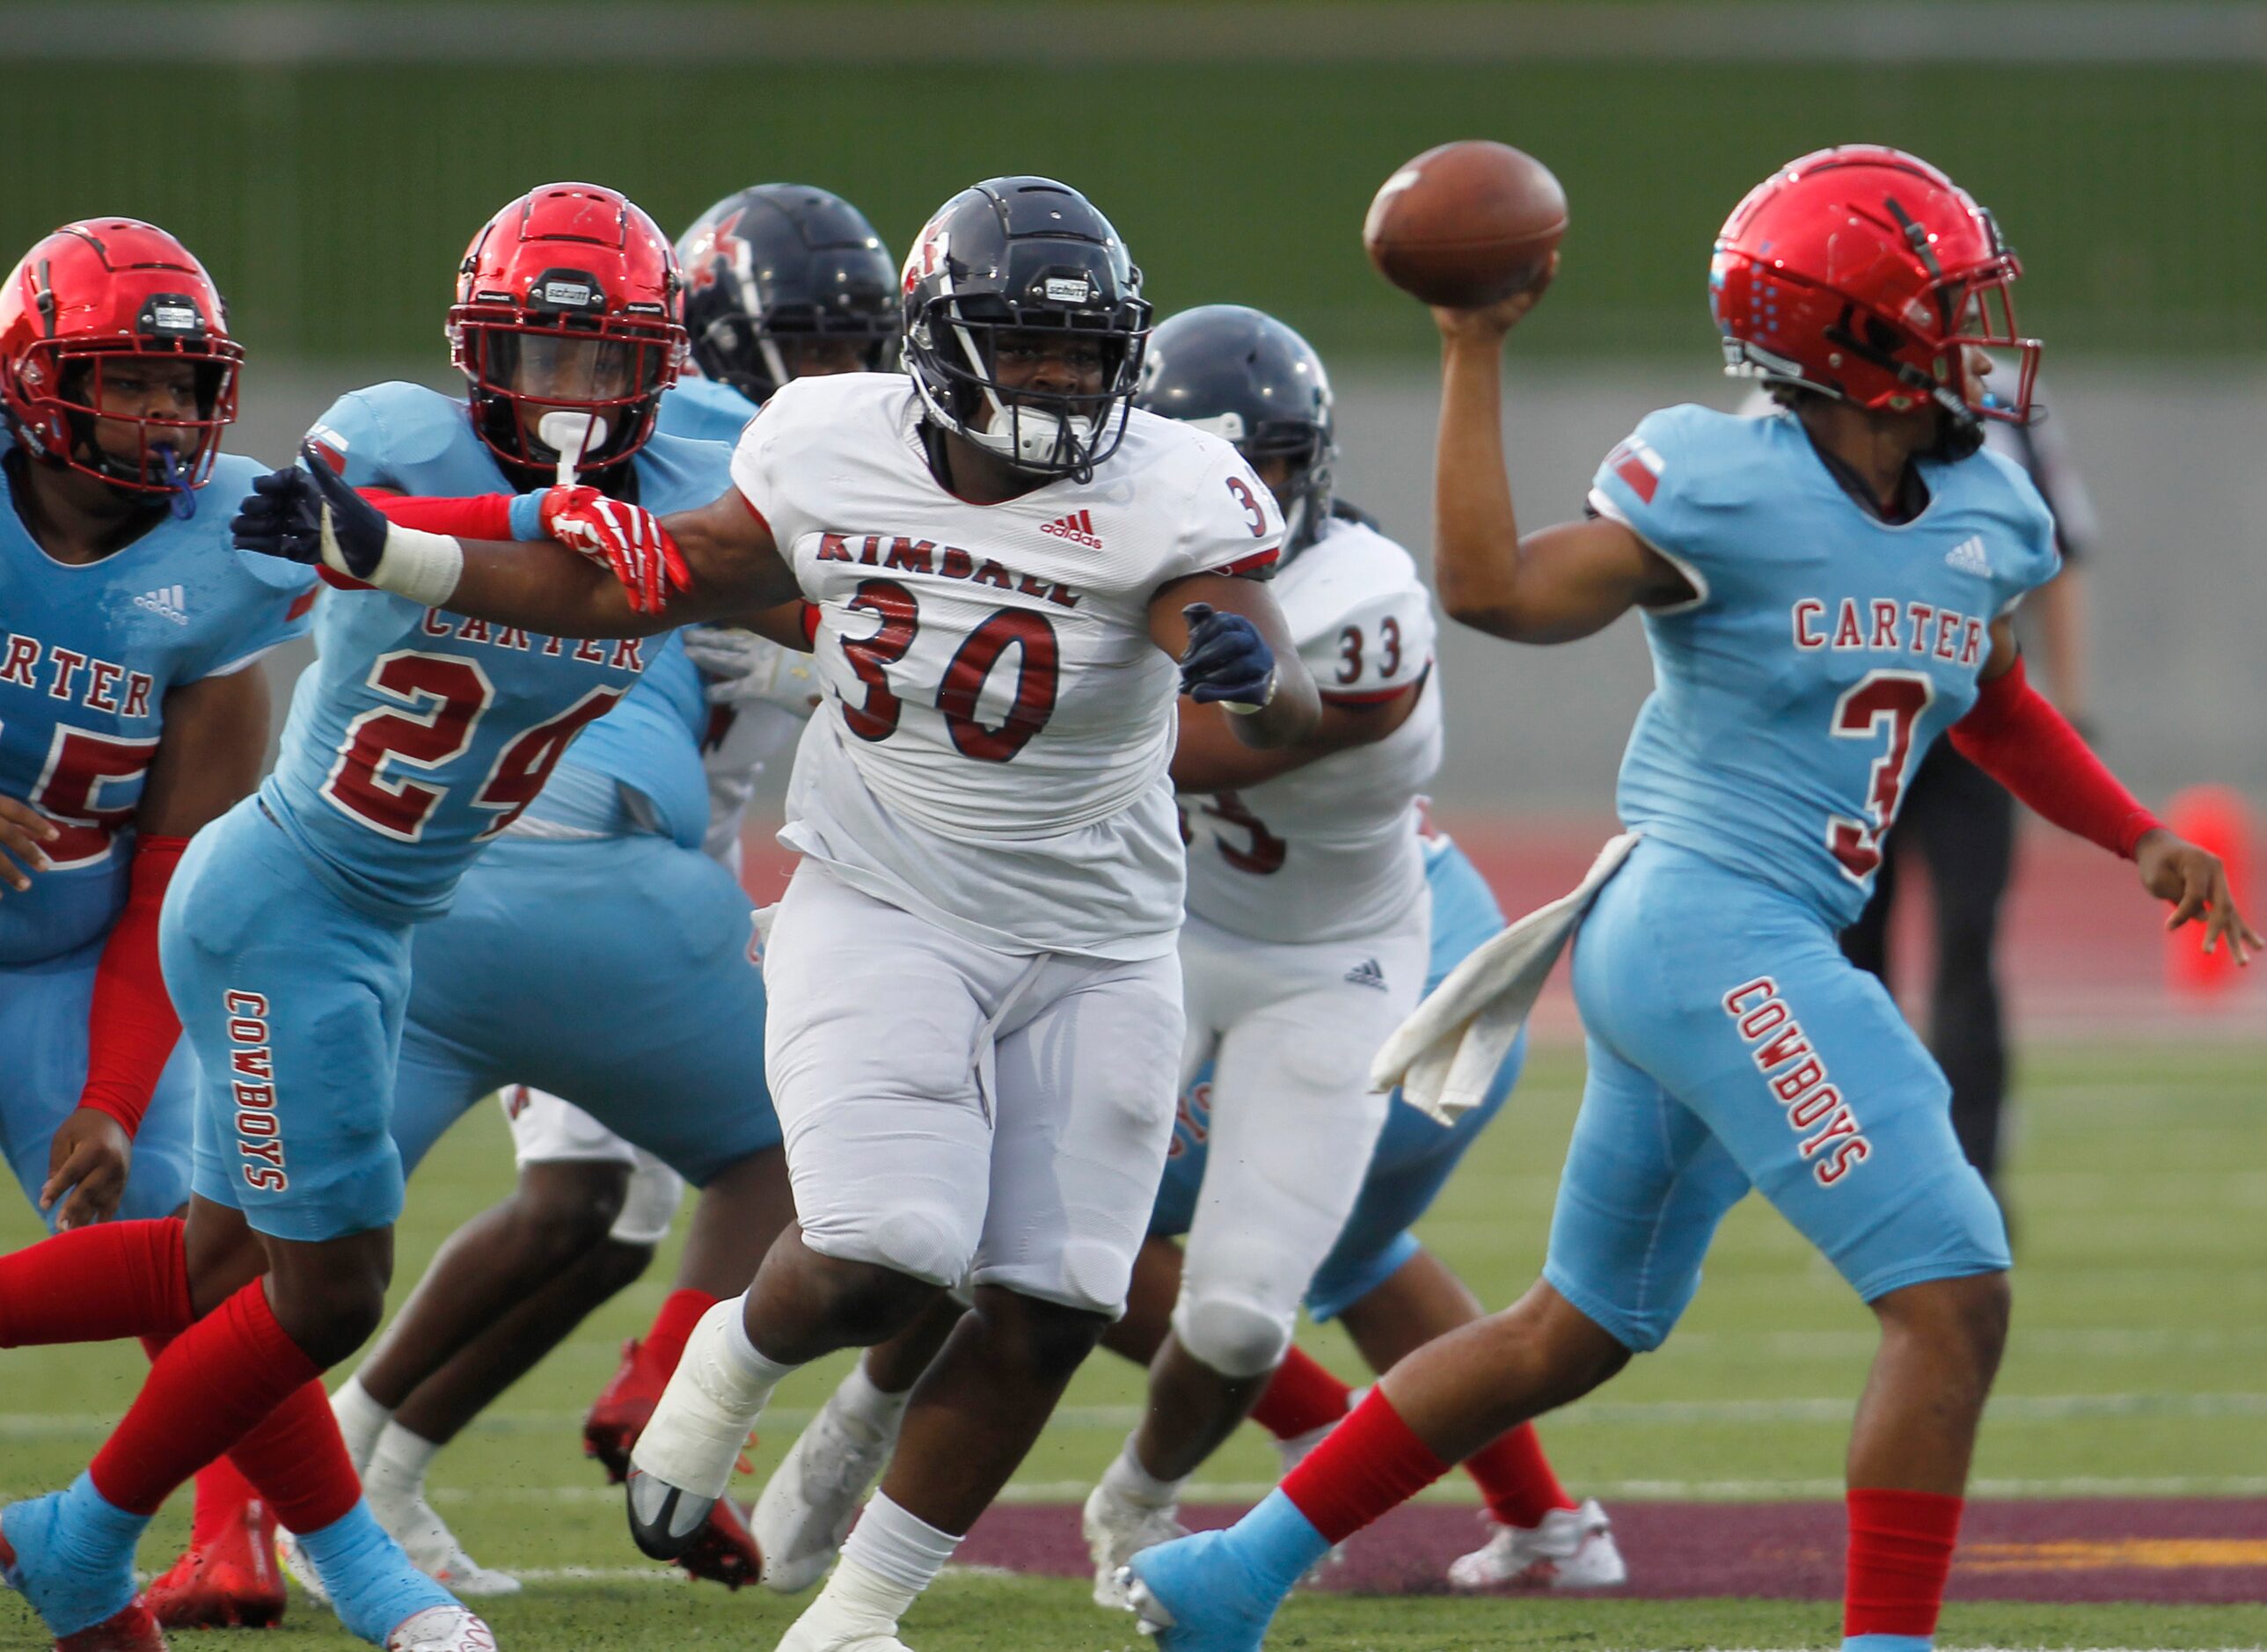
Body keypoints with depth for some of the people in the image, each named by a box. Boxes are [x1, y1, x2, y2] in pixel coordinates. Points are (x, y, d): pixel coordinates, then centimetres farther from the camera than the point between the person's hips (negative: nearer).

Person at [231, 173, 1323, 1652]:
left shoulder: (1165, 499, -15)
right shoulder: (836, 454, -6)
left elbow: (1289, 707, -28)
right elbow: (655, 583, 8)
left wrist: (1250, 674, -53)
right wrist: (375, 552, 6)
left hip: (1095, 954, 0)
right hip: (881, 908, 0)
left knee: (1047, 1312, -1)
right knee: (882, 1261, -20)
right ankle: (740, 1358, 16)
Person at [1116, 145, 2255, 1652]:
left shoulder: (1979, 519, 8)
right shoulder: (1726, 492, -14)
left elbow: (1992, 705, 26)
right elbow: (1493, 587, -20)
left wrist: (2140, 838, 16)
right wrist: (1475, 358, -19)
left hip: (1766, 951, 9)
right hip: (1708, 927, -9)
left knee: (1581, 1331, 20)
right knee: (1953, 1296, -14)